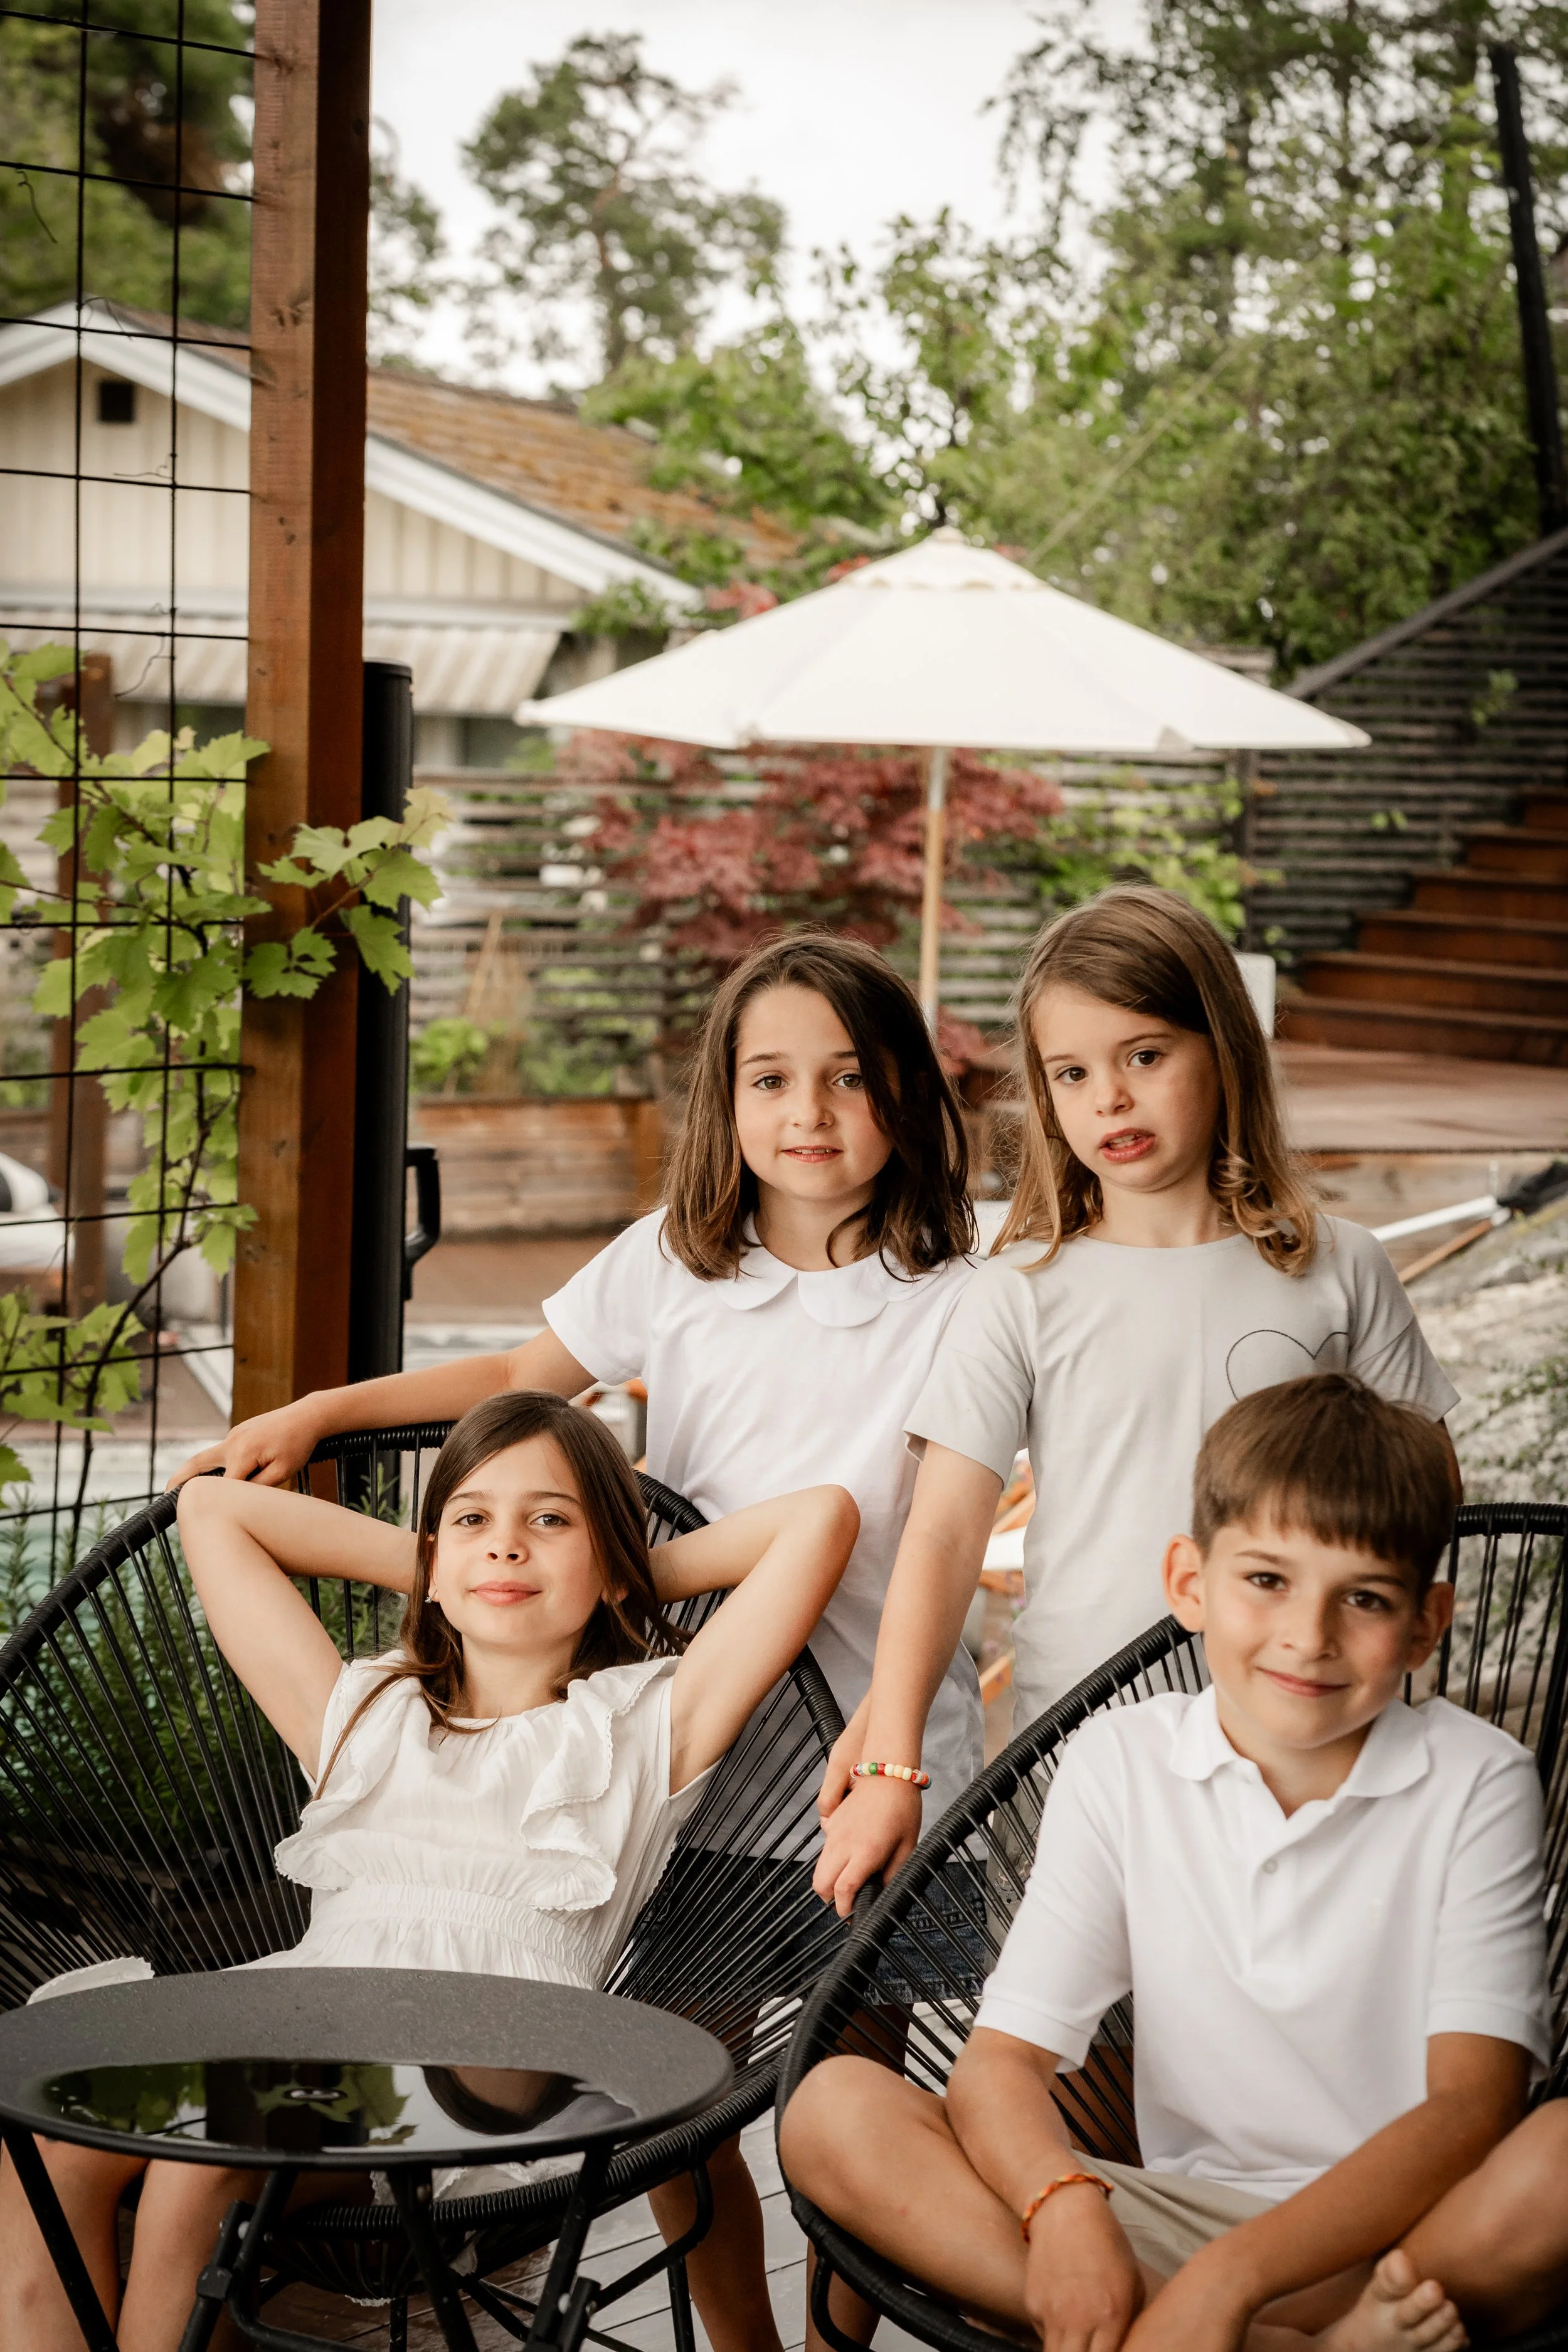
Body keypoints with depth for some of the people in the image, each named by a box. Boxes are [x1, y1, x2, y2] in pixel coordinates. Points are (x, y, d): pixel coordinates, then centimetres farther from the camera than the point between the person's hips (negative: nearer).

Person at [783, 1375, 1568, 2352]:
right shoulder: (1122, 1763, 3)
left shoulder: (1478, 1782, -4)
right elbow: (999, 2061, -3)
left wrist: (1232, 2273, -28)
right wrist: (1064, 2206, -27)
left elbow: (1472, 2106, -14)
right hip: (1184, 2218, 4)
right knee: (835, 2107, -19)